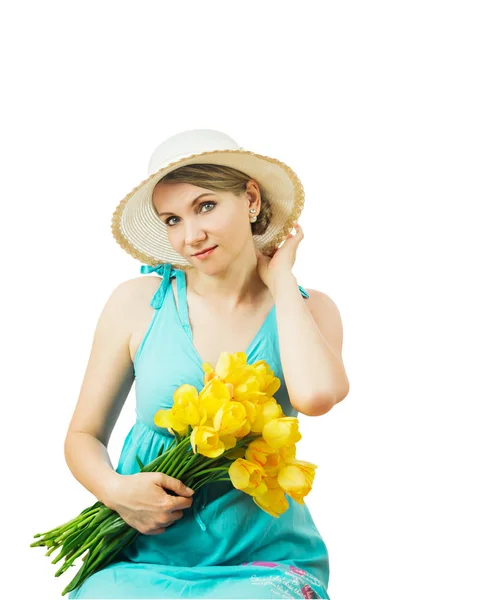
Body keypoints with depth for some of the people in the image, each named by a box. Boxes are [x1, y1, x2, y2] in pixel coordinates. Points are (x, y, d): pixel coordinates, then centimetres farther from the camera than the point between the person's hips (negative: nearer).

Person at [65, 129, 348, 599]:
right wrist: (115, 490, -15)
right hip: (146, 556, 1)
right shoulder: (137, 303, 0)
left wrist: (280, 280, -8)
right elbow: (83, 435, 7)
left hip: (263, 560, -1)